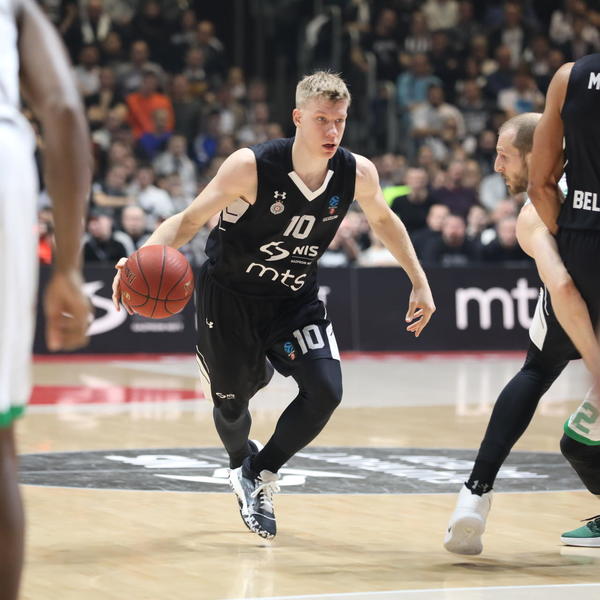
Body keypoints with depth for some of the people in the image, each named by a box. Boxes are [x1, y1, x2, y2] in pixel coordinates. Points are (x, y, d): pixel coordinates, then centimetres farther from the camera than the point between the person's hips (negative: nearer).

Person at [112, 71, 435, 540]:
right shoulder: (251, 167, -26)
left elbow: (384, 221, 7)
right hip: (229, 295, -3)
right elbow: (190, 220, -19)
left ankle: (262, 476, 9)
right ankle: (241, 463, 46)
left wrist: (420, 283, 10)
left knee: (326, 391, -16)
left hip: (295, 299, 3)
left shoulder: (358, 174, -16)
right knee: (231, 401, 7)